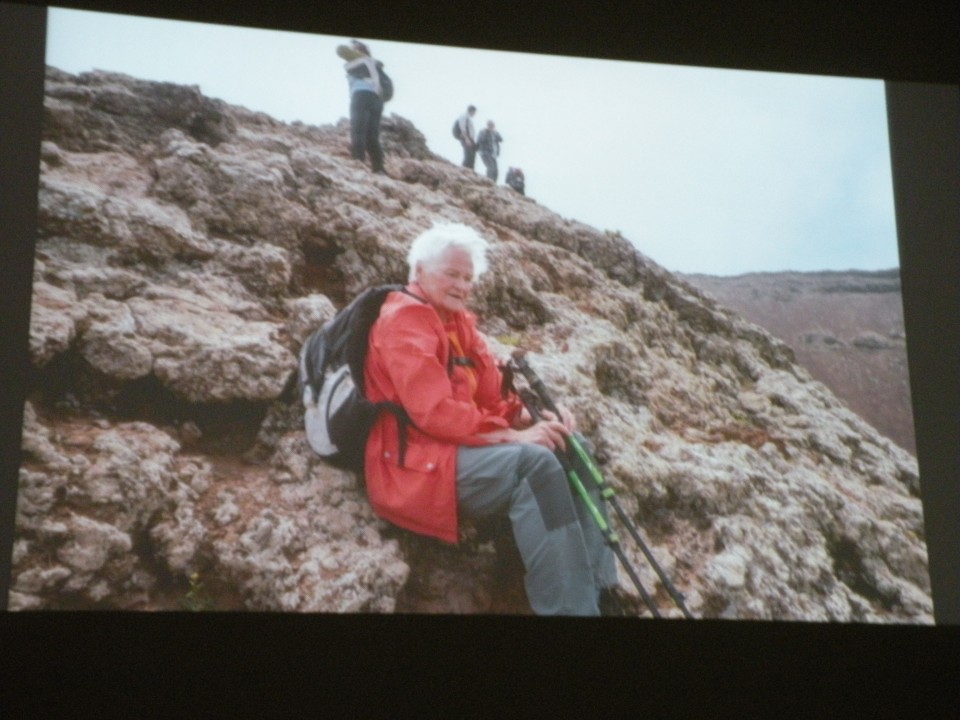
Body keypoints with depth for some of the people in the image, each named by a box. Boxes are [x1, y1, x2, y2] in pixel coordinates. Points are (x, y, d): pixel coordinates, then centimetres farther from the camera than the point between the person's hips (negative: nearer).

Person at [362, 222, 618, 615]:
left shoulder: (459, 321, 19)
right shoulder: (404, 320, -9)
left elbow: (491, 396, 14)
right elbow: (434, 410, -20)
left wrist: (535, 417, -8)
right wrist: (514, 435, -23)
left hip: (457, 448, 9)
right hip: (415, 464, -9)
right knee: (533, 461, -30)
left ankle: (598, 591, -16)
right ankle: (570, 607, -34)